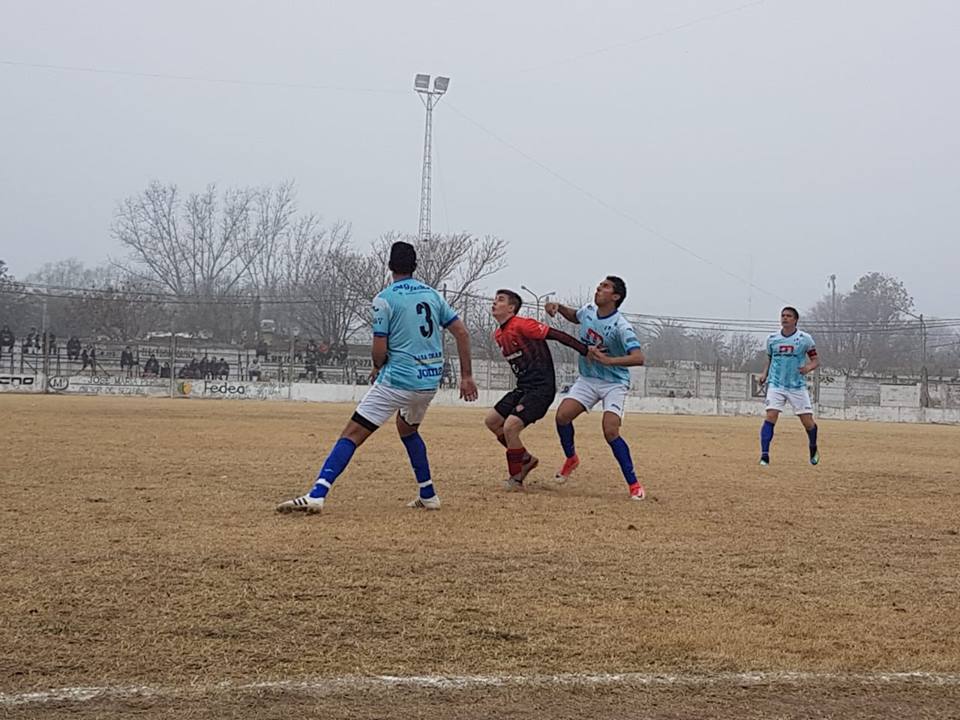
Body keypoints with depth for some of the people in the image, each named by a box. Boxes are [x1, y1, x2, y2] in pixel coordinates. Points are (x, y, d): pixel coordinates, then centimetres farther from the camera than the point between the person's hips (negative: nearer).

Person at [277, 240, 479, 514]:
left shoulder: (385, 299, -7)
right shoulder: (432, 294, 11)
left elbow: (379, 349, -10)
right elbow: (462, 333, 8)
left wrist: (377, 368, 12)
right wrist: (466, 376, 11)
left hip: (398, 379, -6)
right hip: (430, 380, 6)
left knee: (352, 434, -8)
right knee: (408, 429, 32)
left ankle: (317, 494, -22)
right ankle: (428, 496, 31)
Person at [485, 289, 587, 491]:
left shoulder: (522, 325, -16)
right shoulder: (498, 335, 12)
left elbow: (557, 335, -16)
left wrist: (587, 351, -18)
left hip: (541, 387, -10)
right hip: (523, 387, 10)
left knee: (510, 426, -18)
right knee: (492, 420, 10)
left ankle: (516, 479, -2)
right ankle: (526, 459, 21)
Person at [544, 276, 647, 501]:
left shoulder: (621, 326, -24)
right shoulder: (589, 311, -3)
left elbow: (638, 357, -35)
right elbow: (575, 316, 23)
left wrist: (608, 360, -46)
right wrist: (559, 307, 3)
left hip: (614, 383, -6)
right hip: (587, 379, 6)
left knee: (610, 431, -21)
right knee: (562, 415, -11)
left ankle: (634, 484, -11)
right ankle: (571, 458, 17)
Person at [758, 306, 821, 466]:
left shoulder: (805, 339, -3)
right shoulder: (772, 338, 5)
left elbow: (816, 360, 2)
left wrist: (808, 368, -20)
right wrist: (764, 373, 2)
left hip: (798, 386, -1)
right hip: (776, 385, 1)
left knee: (807, 421, 2)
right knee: (770, 416, -18)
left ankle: (813, 448, 32)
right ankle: (764, 455, -18)